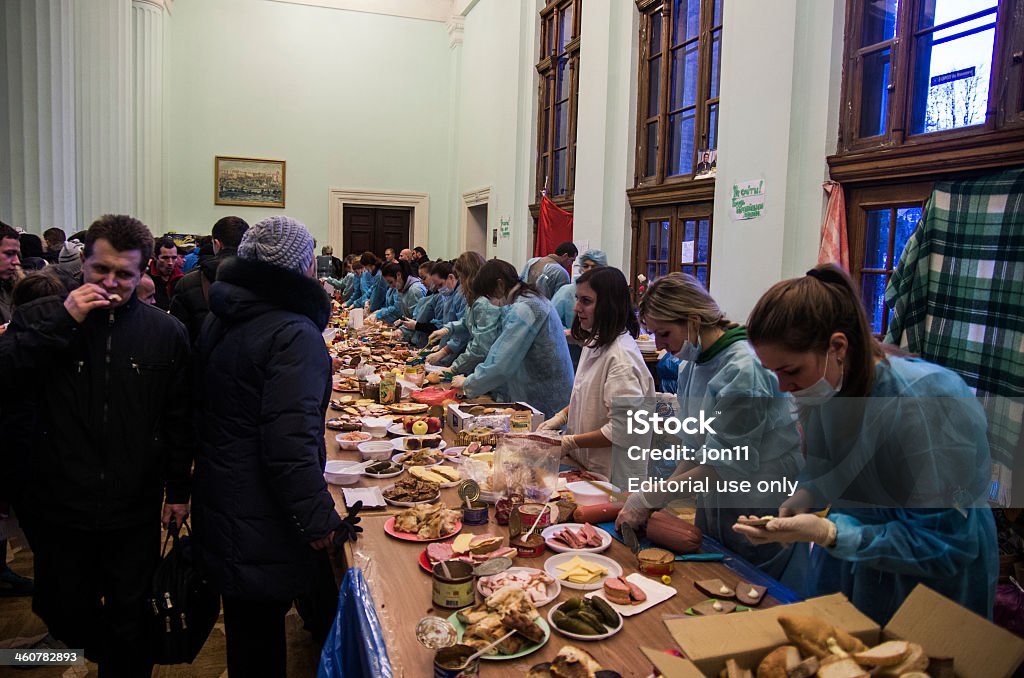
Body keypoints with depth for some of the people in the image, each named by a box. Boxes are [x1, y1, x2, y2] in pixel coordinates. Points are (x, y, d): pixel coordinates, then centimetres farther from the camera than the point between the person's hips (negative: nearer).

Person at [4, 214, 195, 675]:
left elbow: (179, 417, 3)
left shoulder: (166, 333, -3)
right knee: (66, 613, 19)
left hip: (136, 510, -1)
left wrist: (178, 489, 5)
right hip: (58, 505, 1)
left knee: (129, 620, 13)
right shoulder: (37, 318, -3)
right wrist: (63, 322, -23)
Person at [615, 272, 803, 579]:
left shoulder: (744, 368, -25)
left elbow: (727, 465, -24)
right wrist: (656, 499, -7)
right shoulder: (691, 365, 1)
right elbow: (694, 448, 7)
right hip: (713, 503, 8)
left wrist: (650, 499, -19)